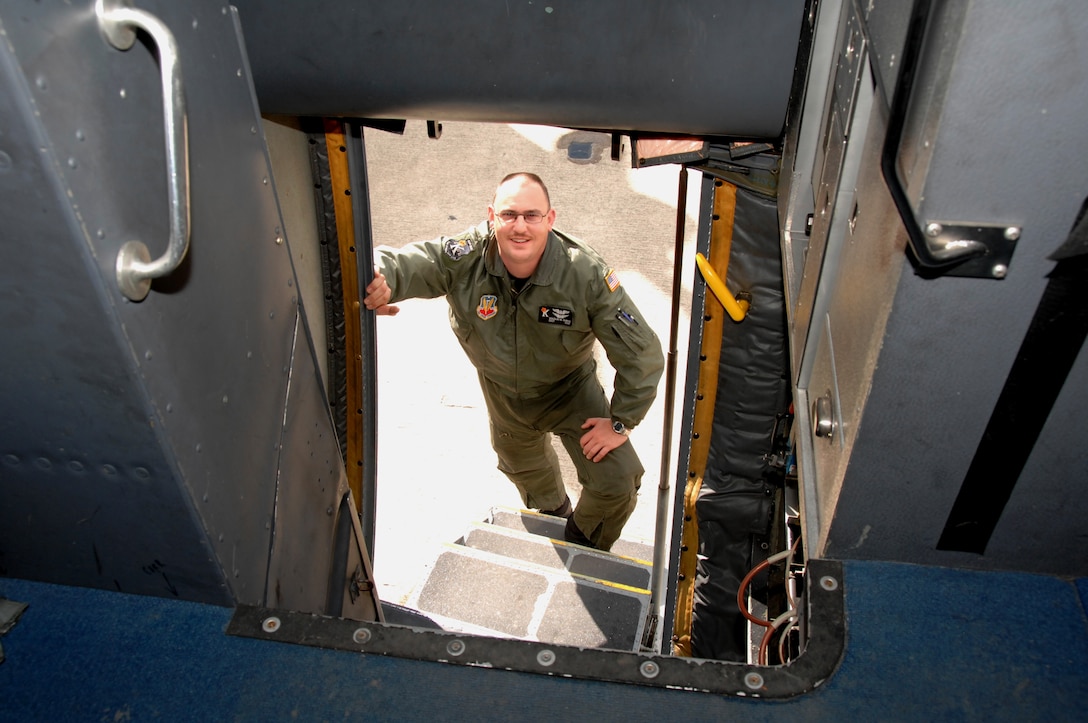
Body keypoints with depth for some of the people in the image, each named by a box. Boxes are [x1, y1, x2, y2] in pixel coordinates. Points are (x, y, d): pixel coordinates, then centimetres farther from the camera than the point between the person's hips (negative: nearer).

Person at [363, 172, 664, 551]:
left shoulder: (586, 274, -34)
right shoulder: (464, 258, -30)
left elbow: (642, 353, -27)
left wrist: (621, 422, -21)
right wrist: (379, 277, -66)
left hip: (570, 388, -2)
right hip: (503, 394, 3)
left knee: (617, 481, -15)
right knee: (525, 467, 29)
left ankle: (584, 549, 22)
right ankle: (553, 515, 67)